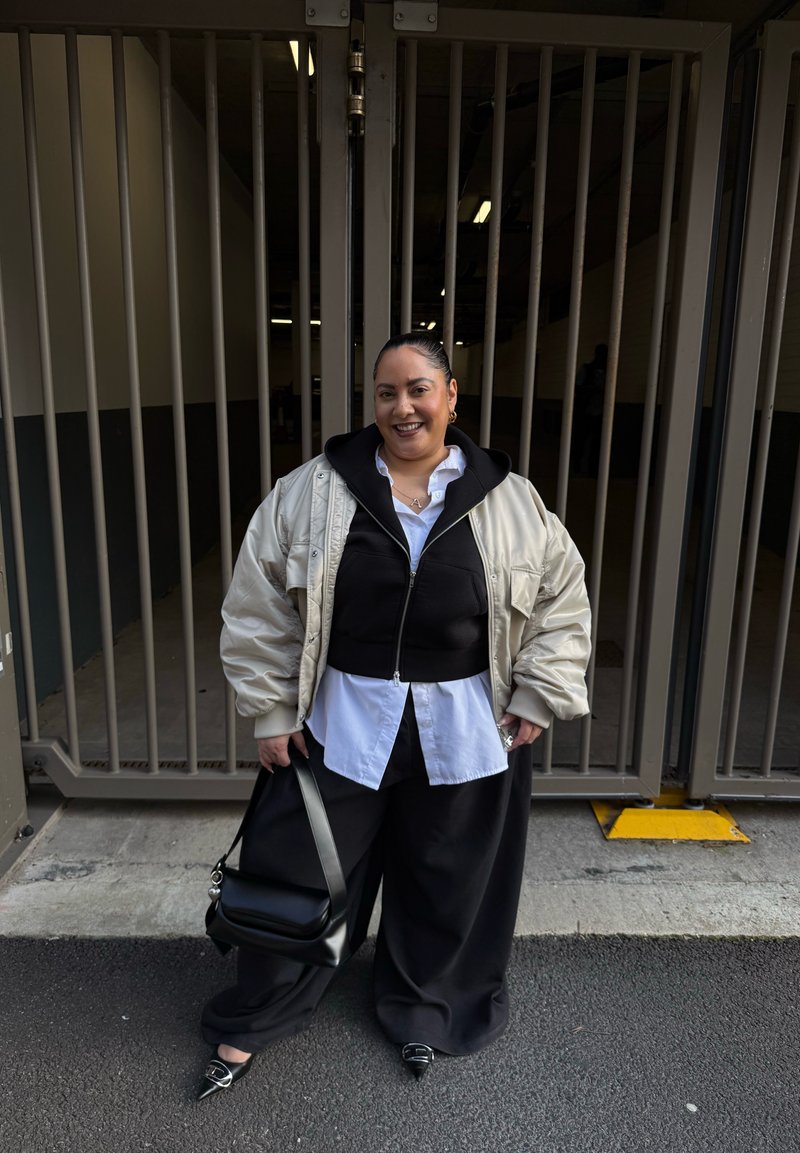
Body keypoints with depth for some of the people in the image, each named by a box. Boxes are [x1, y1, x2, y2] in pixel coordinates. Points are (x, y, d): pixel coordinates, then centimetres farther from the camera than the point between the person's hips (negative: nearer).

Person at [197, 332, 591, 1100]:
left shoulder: (510, 501, -2)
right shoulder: (312, 491, -5)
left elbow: (562, 597, 6)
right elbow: (259, 608, -2)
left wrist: (536, 698, 1)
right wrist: (271, 711, -3)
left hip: (463, 732, 1)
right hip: (342, 723, 0)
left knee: (447, 884, 17)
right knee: (297, 871, 11)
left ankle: (421, 1011, 47)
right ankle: (249, 1024, 38)